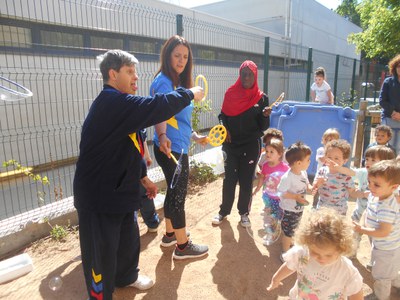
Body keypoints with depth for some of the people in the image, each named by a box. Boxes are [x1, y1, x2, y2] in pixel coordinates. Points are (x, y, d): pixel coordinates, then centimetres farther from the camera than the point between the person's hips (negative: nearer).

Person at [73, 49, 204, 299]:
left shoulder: (121, 105, 11)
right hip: (98, 195, -10)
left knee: (130, 239, 23)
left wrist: (143, 178, 18)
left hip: (120, 190, 10)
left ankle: (126, 276, 48)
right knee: (102, 250, 7)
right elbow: (157, 107, -30)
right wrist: (190, 94, -15)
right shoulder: (111, 102, -22)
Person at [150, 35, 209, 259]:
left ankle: (170, 235, 36)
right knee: (179, 194, 0)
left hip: (179, 146, 10)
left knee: (174, 191, 19)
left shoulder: (179, 82, 15)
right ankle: (183, 246, 16)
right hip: (171, 147, -10)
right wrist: (162, 137, -48)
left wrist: (195, 136, 27)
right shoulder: (163, 81, -14)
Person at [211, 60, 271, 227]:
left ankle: (244, 213, 25)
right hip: (231, 145, 1)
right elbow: (223, 116, 7)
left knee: (246, 181, 8)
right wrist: (224, 129, -12)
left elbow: (263, 127, -2)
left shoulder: (261, 98, -2)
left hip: (251, 146, -1)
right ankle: (224, 211, 24)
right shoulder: (231, 93, 0)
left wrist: (265, 116, -22)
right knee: (229, 179, 8)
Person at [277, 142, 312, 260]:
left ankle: (290, 243, 51)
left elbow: (306, 185, 9)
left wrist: (311, 188, -12)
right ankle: (285, 253, 25)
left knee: (292, 229, 28)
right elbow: (282, 193, -26)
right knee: (288, 231, 8)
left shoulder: (303, 173, -3)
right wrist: (296, 197, -30)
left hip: (299, 208, 8)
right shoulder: (287, 177, -30)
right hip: (289, 209, -8)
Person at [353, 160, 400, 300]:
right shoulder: (374, 196, -10)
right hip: (381, 245, 9)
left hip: (387, 250, -9)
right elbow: (367, 211, 4)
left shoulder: (387, 208, -38)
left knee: (380, 276, 15)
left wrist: (362, 230, -26)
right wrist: (362, 224, -13)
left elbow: (383, 232, -36)